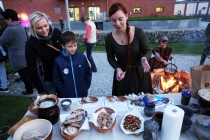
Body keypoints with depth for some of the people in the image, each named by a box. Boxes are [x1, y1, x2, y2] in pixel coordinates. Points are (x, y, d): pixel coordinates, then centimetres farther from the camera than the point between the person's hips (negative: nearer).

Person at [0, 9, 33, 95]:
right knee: (27, 72, 21)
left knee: (23, 74, 6)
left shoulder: (10, 29, -22)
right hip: (25, 56, 8)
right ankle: (33, 84, 35)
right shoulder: (21, 27, 8)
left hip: (18, 58, -8)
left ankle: (29, 90, 19)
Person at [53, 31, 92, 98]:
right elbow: (56, 79, -5)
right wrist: (64, 93, -8)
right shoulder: (58, 61, -12)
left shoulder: (82, 57, -9)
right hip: (67, 97, -1)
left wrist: (85, 88, -2)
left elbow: (88, 73, 1)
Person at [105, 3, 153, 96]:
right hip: (122, 74, 1)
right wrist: (117, 69, -18)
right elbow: (110, 58, 0)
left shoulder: (138, 32, -16)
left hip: (140, 73, 0)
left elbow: (147, 51, -7)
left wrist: (144, 58, -30)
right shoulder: (109, 38, -11)